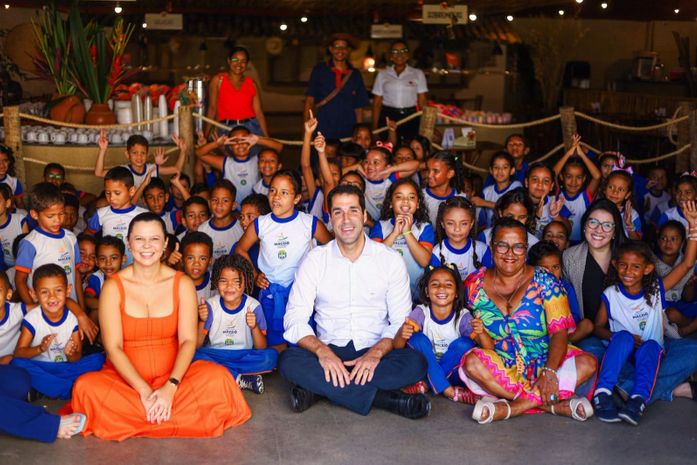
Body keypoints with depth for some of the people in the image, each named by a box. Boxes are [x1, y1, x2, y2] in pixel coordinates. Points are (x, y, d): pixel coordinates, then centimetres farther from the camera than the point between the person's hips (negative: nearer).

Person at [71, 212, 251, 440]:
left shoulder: (182, 284, 2)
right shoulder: (113, 287, -2)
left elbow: (188, 340, -7)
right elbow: (113, 347, -9)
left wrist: (170, 388, -24)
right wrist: (144, 391, -22)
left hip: (172, 375, 1)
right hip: (125, 377, 0)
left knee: (217, 377, -27)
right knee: (86, 387, -32)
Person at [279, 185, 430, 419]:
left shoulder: (391, 260, 2)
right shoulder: (315, 260, 3)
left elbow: (402, 321, -1)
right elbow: (295, 319, -4)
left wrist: (377, 352, -21)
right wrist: (322, 351, -23)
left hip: (375, 353, 0)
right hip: (328, 353, 0)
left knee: (416, 363, -30)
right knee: (289, 360, -31)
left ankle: (321, 388, -25)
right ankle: (384, 397, -27)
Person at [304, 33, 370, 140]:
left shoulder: (355, 75, 11)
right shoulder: (319, 70, 7)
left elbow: (359, 107, 12)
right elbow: (310, 100, 7)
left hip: (348, 132, 1)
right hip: (323, 132, -1)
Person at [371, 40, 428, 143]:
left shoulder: (418, 74, 10)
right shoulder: (382, 75, 11)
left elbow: (422, 102, 7)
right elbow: (377, 104, 10)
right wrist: (374, 127, 3)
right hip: (388, 118, 0)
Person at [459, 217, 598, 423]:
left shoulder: (545, 282, -3)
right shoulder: (475, 284, 2)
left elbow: (560, 331, -10)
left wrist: (550, 372, -26)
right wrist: (480, 337, -16)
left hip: (543, 361, 0)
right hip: (500, 366, 0)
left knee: (587, 363, -26)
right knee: (471, 362, -32)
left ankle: (509, 408, -30)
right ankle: (554, 405, -26)